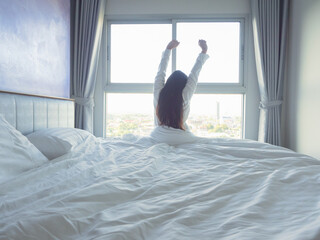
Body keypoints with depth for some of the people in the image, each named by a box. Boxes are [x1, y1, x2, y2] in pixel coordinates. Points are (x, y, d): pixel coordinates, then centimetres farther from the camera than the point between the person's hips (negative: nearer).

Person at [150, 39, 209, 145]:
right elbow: (194, 74, 0)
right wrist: (204, 50, 12)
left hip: (158, 138, 3)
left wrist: (168, 48, 21)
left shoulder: (158, 93, -3)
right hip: (180, 139, -3)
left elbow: (161, 71, 9)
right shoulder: (184, 97, -10)